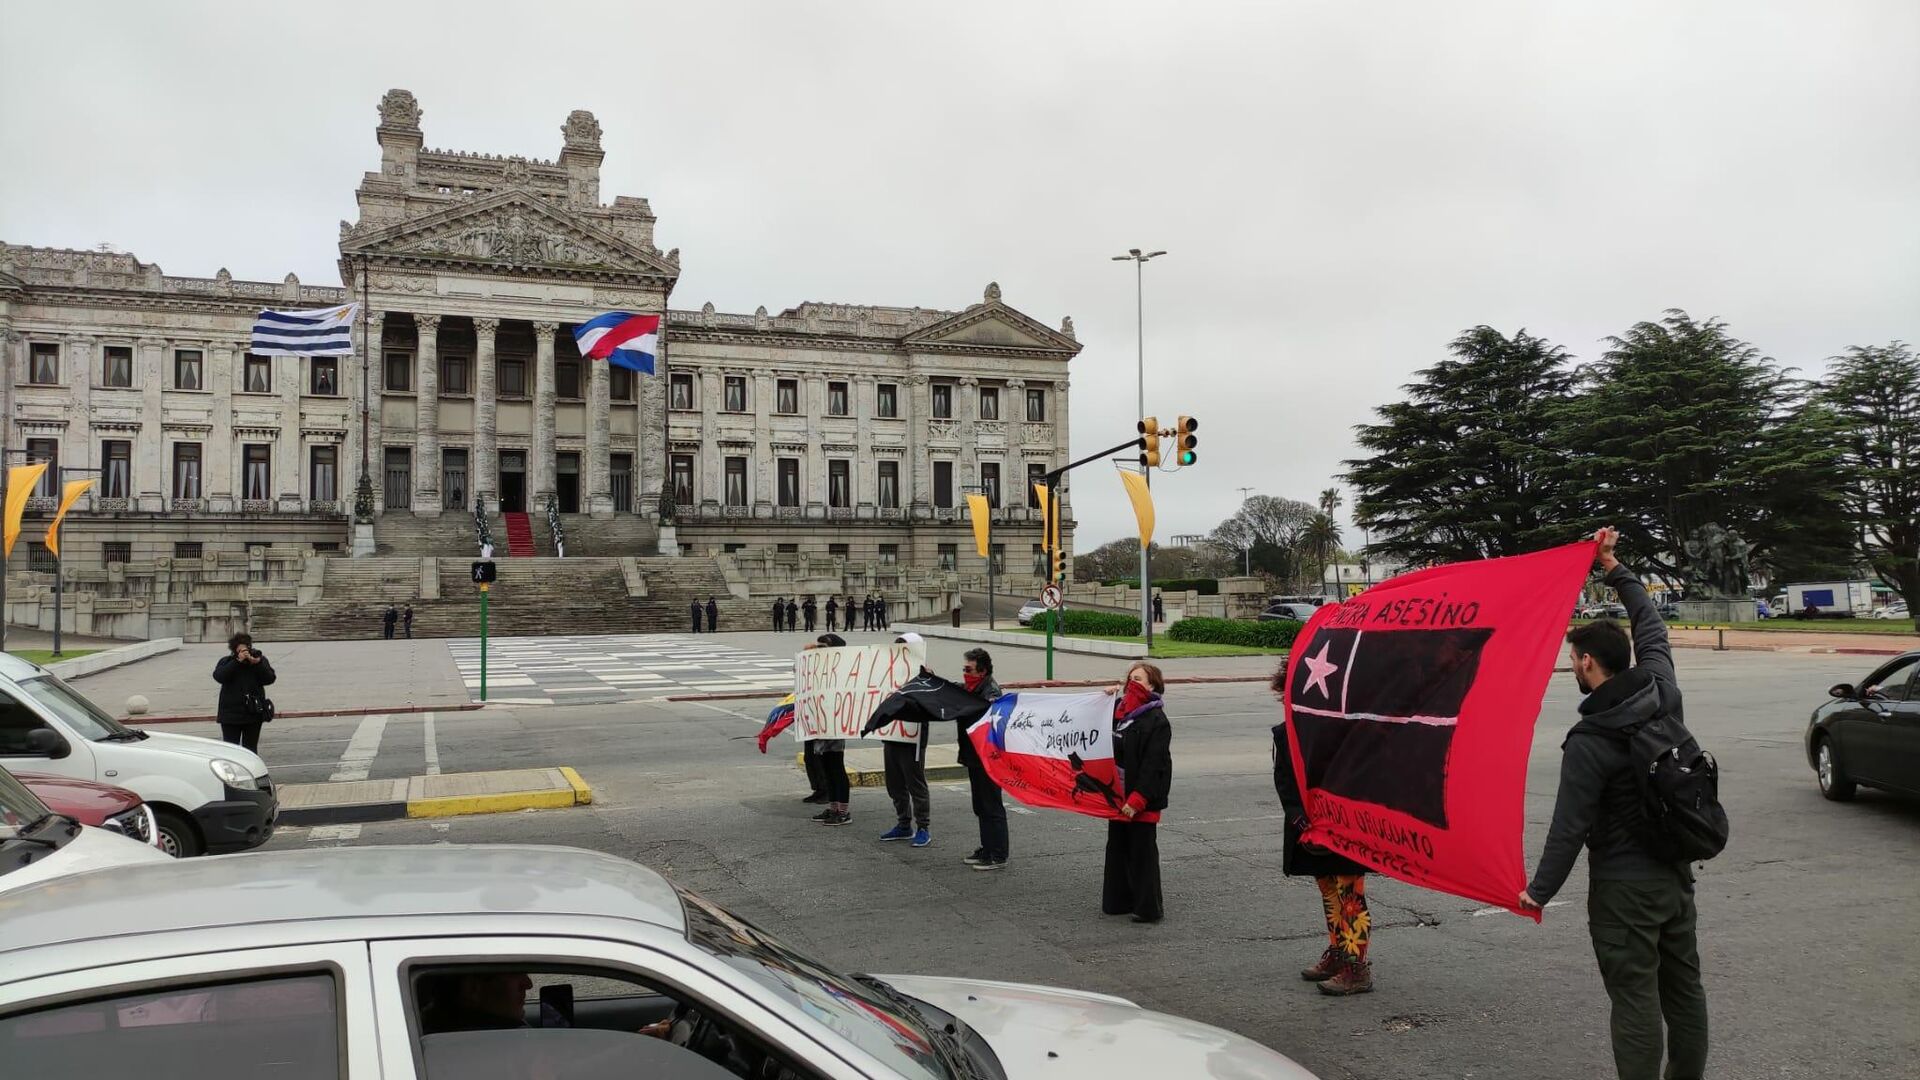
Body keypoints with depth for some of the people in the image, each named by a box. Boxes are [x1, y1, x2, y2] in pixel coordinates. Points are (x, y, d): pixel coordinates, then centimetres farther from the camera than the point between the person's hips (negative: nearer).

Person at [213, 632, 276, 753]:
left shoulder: (260, 660, 4)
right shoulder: (226, 662, 3)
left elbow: (270, 679, -6)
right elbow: (219, 676, -16)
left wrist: (257, 663, -20)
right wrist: (237, 661, -22)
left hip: (253, 713, 1)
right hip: (230, 715, -1)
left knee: (250, 749, 9)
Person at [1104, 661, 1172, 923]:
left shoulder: (1156, 720, -14)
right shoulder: (1118, 711, 8)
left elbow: (1153, 765, -18)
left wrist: (1137, 799, -23)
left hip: (1143, 801, -8)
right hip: (1118, 796, 8)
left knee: (1143, 853, 1)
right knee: (1117, 849, 15)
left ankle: (1149, 908, 11)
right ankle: (1118, 901, 26)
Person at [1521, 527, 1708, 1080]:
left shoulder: (1589, 742, -21)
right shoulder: (1662, 691, -4)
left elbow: (1569, 827, -18)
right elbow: (1651, 624, 13)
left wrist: (1539, 891, -9)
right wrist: (1615, 568, 20)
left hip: (1623, 886, -8)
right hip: (1677, 872, 8)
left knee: (1635, 999, 0)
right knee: (1683, 988, 17)